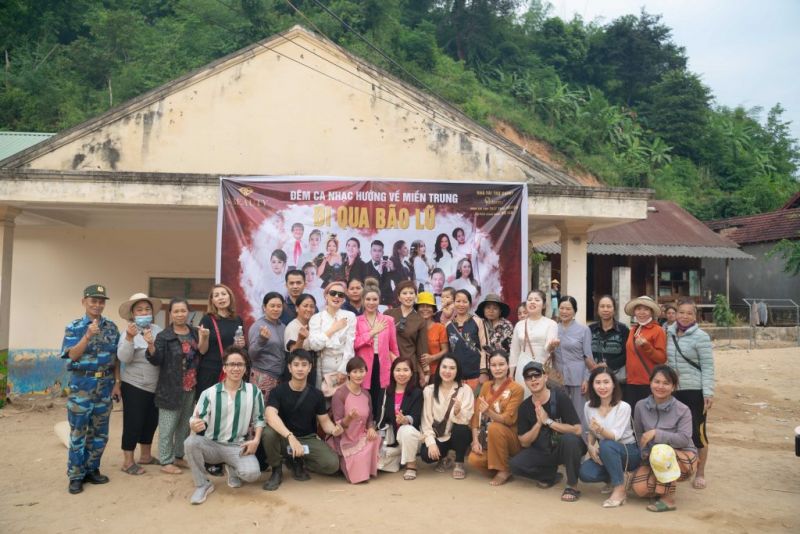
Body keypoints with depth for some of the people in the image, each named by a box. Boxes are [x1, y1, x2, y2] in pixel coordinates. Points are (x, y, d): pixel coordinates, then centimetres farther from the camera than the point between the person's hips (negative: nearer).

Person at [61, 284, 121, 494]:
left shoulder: (111, 327, 5)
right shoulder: (74, 327, -4)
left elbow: (116, 357, 9)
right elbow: (72, 355, -13)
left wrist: (117, 382, 4)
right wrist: (88, 336, -25)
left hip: (105, 384, 4)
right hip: (81, 384, -3)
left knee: (100, 431, 10)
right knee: (78, 431, 2)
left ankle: (92, 469, 23)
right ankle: (76, 475, 12)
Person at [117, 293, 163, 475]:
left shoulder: (157, 330, 1)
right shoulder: (129, 332, -9)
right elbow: (124, 358, -20)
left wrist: (152, 345, -23)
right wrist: (129, 338, -33)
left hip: (155, 386, 5)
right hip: (134, 386, -5)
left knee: (151, 421, 16)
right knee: (133, 422, 1)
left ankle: (145, 455, 32)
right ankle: (128, 461, 15)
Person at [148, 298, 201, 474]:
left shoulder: (195, 333, 5)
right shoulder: (164, 336, -9)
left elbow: (202, 357, 7)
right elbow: (157, 360, -14)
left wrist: (204, 340, -8)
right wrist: (150, 346, -31)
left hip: (191, 388, 5)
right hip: (171, 388, -5)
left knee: (185, 425, 16)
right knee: (168, 426, 2)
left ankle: (179, 456, 30)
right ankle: (166, 461, 14)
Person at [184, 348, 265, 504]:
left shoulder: (254, 392, -1)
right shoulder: (209, 393, -5)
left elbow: (259, 419, 7)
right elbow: (197, 421, -8)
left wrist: (256, 439, -9)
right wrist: (195, 425, -32)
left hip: (238, 447, 0)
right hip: (211, 444, 0)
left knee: (252, 474, -27)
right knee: (191, 442, -32)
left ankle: (232, 470, 13)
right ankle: (202, 484, -8)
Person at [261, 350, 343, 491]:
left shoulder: (316, 394, -4)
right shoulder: (279, 391, -13)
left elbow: (325, 421, 0)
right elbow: (270, 416, -30)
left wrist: (334, 430, -26)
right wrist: (290, 436, -45)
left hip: (308, 438, 2)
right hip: (284, 437, -2)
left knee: (332, 464, -22)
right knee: (268, 433, -36)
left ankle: (298, 462, 8)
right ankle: (277, 470, -7)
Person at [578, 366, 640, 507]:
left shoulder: (623, 407, -19)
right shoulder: (588, 406, -5)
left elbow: (615, 436, -28)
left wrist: (600, 429, -49)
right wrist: (591, 446, -12)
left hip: (629, 451, -5)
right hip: (605, 453, 5)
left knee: (606, 445, -38)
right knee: (585, 473, -23)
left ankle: (620, 487, -18)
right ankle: (621, 477, 5)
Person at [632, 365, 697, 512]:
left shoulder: (682, 410, -13)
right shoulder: (641, 406, -2)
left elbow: (684, 439, -23)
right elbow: (639, 434, 8)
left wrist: (656, 433, -30)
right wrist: (645, 454, -6)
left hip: (683, 457, -4)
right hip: (653, 460, 4)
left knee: (661, 451, -38)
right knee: (640, 488, -22)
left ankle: (668, 499, -19)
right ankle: (664, 487, 15)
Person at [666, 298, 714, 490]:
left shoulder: (700, 337, -8)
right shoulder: (670, 334, 7)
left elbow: (707, 367, -10)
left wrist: (708, 393, -16)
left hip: (695, 391, -5)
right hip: (674, 390, 5)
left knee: (697, 432, 2)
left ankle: (700, 473, 17)